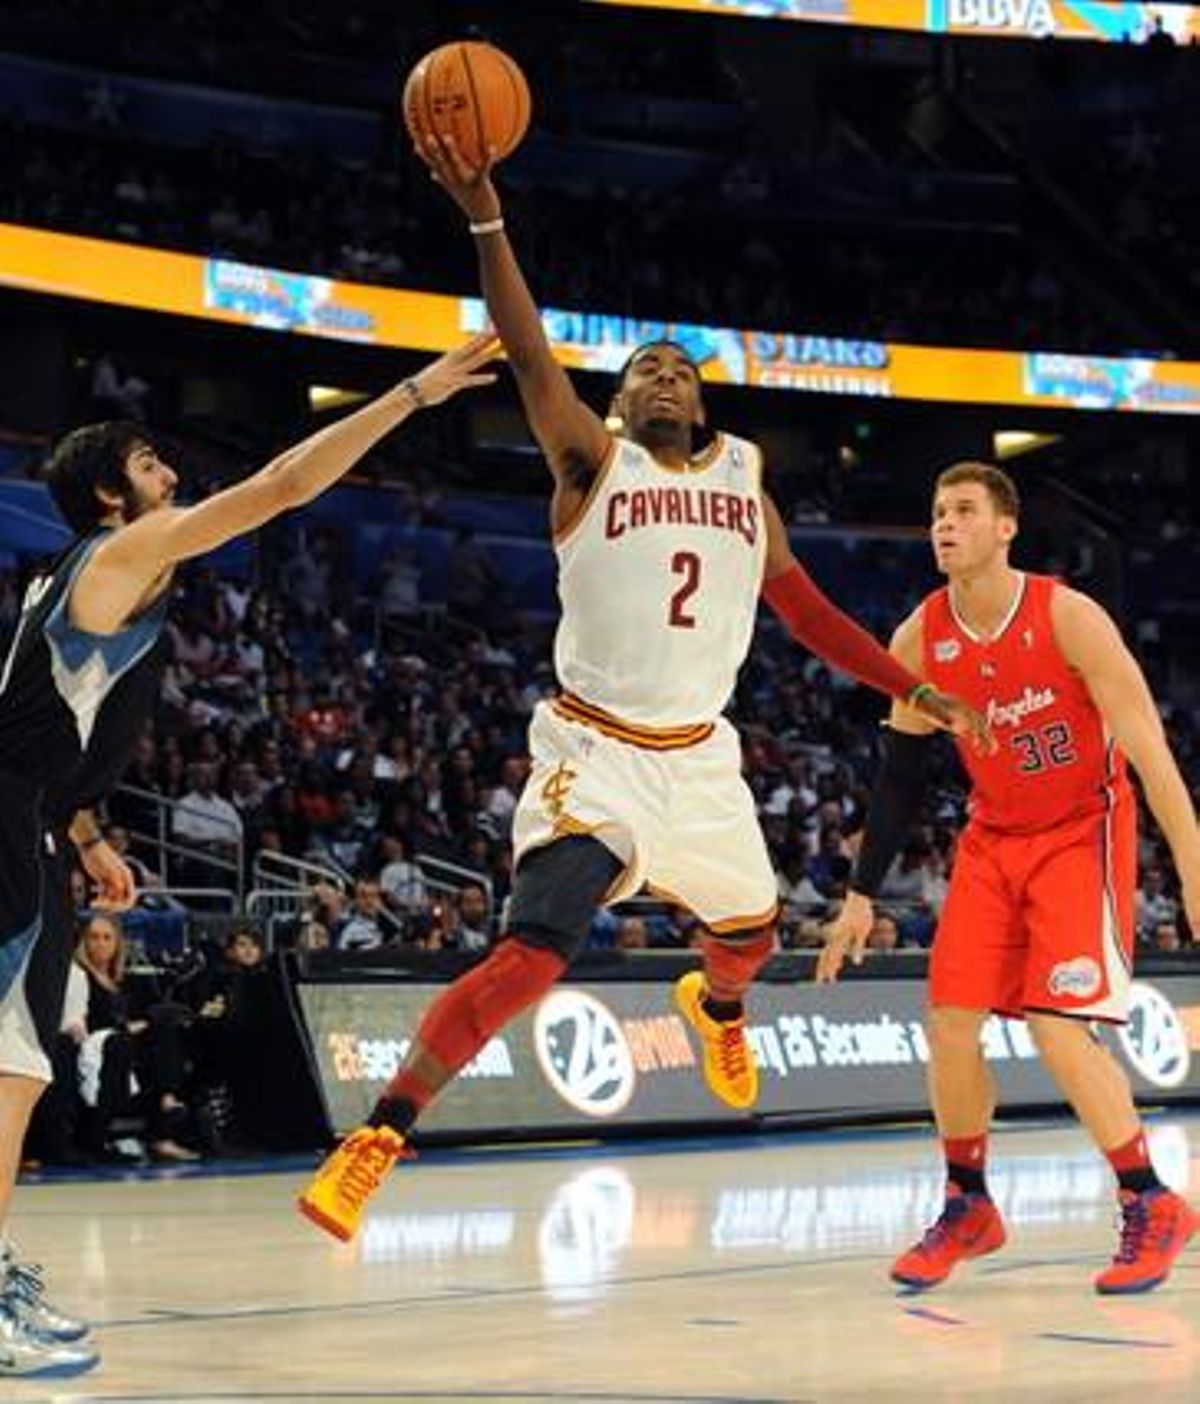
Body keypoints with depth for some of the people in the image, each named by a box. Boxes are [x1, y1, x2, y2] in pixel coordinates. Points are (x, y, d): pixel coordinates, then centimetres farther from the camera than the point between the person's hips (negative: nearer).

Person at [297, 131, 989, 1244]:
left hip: (699, 754, 6)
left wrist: (913, 692, 14)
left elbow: (805, 610, 18)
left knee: (750, 933, 25)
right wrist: (485, 216, -34)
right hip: (595, 749, -6)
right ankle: (377, 1139, -21)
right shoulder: (593, 461, -6)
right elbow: (529, 354, -21)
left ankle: (715, 1007, 64)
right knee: (533, 955, -24)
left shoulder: (743, 475, 10)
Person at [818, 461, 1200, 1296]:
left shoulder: (1068, 618, -20)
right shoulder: (918, 641, -5)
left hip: (1083, 833, -5)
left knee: (1058, 1029, -17)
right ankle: (968, 1209, 17)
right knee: (950, 1024, -3)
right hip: (995, 837, 5)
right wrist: (862, 897, 5)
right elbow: (901, 776, 5)